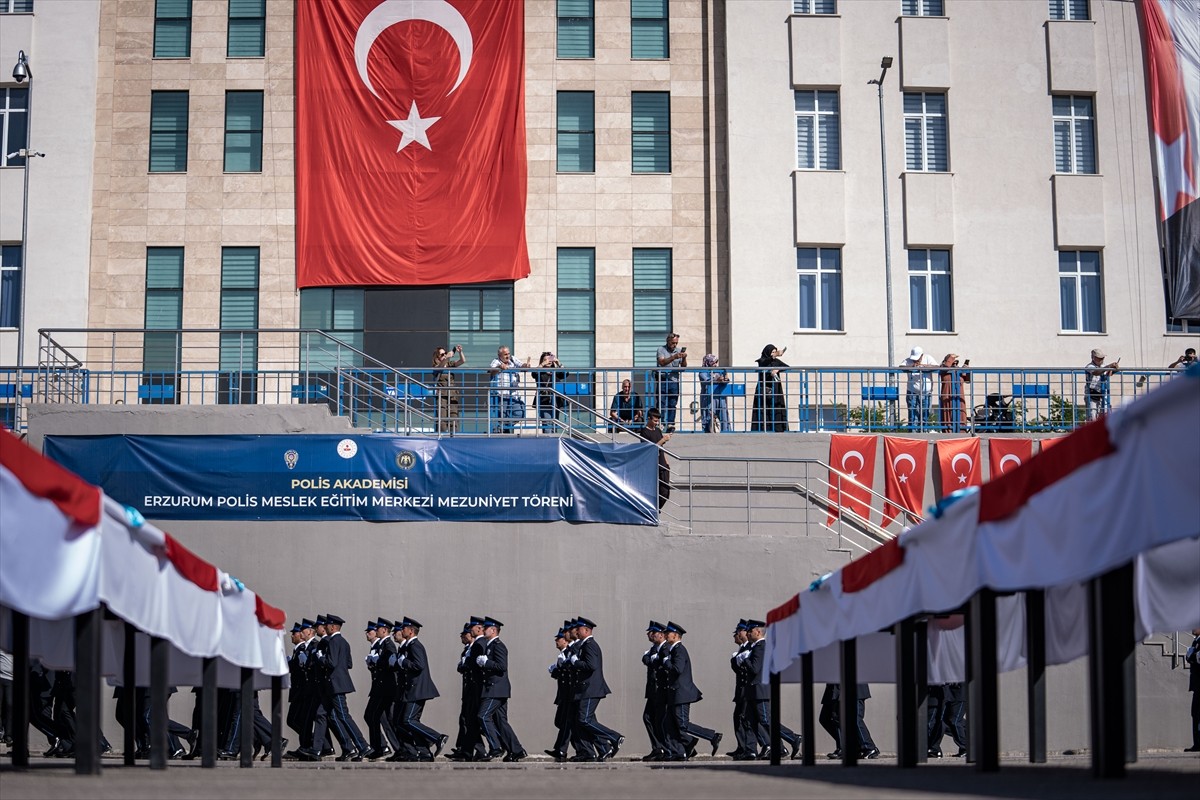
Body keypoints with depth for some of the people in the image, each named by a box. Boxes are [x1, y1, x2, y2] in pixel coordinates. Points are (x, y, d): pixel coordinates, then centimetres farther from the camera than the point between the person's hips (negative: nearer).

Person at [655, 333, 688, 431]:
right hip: (663, 381, -3)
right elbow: (662, 362, -16)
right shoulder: (661, 350, 2)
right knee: (662, 404, -5)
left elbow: (683, 367, 9)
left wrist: (684, 358, -10)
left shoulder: (679, 350, 11)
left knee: (673, 405, 2)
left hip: (674, 381, 3)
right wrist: (674, 357, -26)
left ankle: (670, 425, 5)